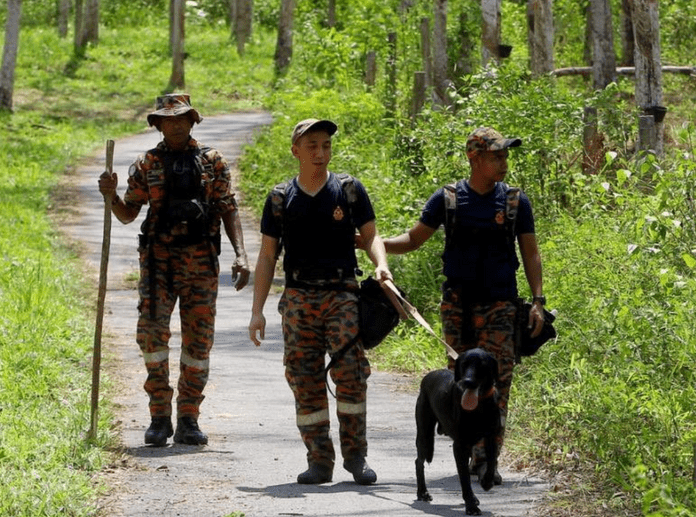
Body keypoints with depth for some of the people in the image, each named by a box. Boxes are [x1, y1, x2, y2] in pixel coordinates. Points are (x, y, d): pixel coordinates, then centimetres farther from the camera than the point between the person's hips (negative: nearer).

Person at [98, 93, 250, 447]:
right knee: (152, 330, -15)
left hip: (201, 261, 1)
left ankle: (188, 420, 11)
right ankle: (159, 417, -7)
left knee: (198, 339, 2)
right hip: (159, 259, -1)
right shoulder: (146, 165, 8)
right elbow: (127, 214, 10)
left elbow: (228, 210, 6)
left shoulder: (212, 162, 8)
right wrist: (110, 196, -11)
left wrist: (241, 255, -5)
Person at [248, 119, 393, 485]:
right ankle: (319, 461, 6)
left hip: (342, 294, -2)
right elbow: (267, 256, 10)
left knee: (350, 371, -14)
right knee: (305, 380, 0)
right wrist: (257, 311, 5)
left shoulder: (350, 191, 6)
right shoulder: (280, 200, 8)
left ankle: (356, 456, -6)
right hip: (299, 298, 2)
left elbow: (370, 235, 7)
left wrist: (380, 264, -16)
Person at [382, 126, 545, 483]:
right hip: (457, 303, 1)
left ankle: (487, 457, -11)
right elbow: (413, 239, 9)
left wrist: (538, 300, -2)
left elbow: (530, 254, 8)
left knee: (495, 378, -10)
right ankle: (470, 449, 15)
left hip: (499, 304, -1)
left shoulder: (515, 202, 4)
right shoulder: (448, 199, 4)